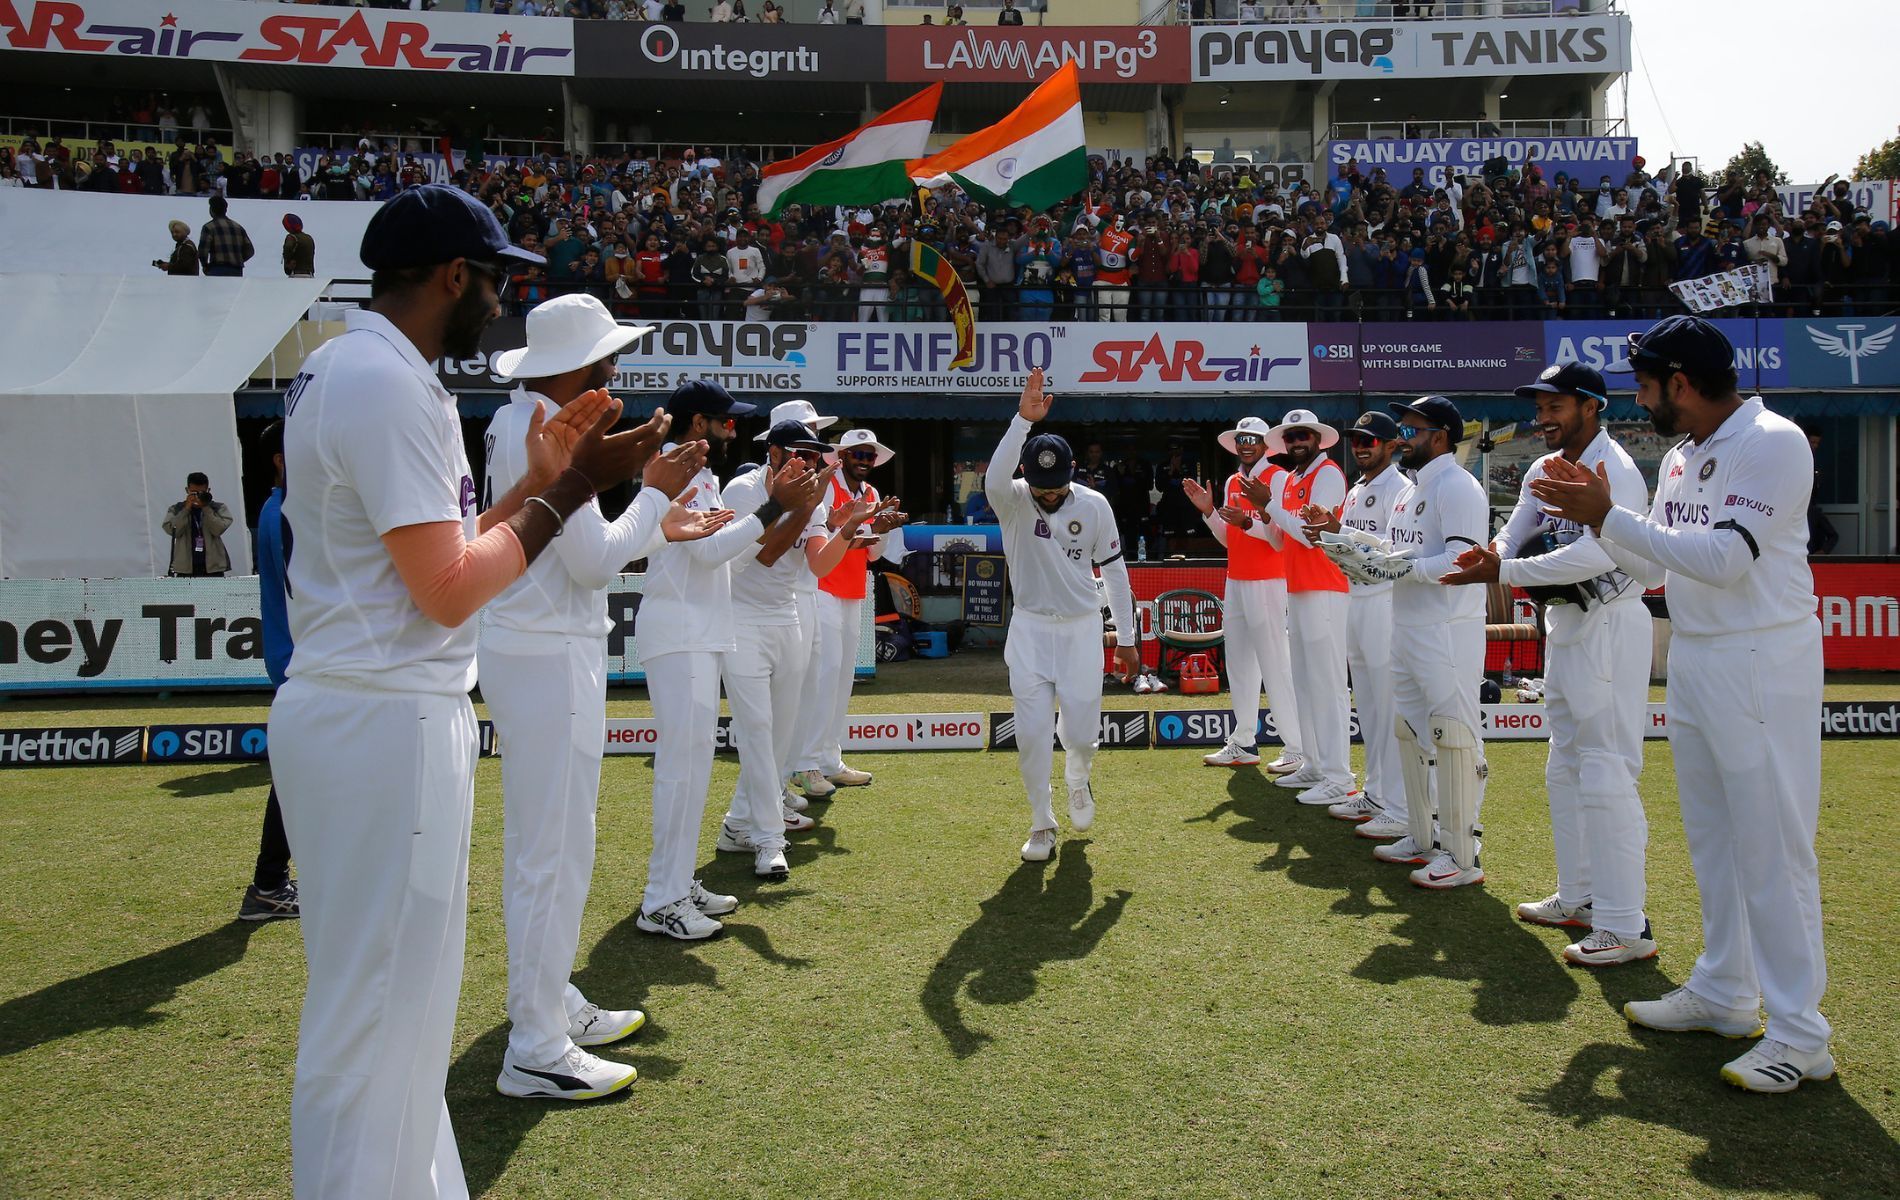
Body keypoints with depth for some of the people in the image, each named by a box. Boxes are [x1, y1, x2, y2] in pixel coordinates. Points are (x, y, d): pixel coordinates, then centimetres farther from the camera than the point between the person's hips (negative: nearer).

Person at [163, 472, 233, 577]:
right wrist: (186, 509, -12)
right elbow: (172, 530, -8)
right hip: (185, 569, 0)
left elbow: (218, 529, -11)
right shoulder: (176, 509, 8)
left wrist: (205, 508, -14)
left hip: (213, 568, 0)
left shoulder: (218, 508, 4)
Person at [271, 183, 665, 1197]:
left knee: (400, 1000, 19)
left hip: (344, 712, 11)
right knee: (376, 1012, -1)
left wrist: (537, 483, 12)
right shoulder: (390, 382, -16)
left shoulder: (336, 369, 16)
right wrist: (564, 494, -9)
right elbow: (448, 591, -19)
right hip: (388, 725, -11)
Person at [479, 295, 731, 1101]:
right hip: (551, 661, -11)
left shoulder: (513, 424, 12)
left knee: (536, 846, 19)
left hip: (525, 650, 11)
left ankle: (551, 1003, 33)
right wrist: (655, 492, -6)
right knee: (556, 854, -3)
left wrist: (659, 529, 16)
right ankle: (536, 1052, 6)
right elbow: (593, 563, -17)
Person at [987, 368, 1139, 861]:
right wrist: (1023, 420, -43)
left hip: (1082, 629, 1)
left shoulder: (1094, 505, -5)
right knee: (1031, 732, -3)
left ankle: (1078, 782, 38)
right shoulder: (1014, 501, -11)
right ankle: (1042, 825, 15)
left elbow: (1114, 570, 3)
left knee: (1080, 731, 2)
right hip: (1030, 630, -1)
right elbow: (994, 480, -37)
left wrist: (1126, 638, 4)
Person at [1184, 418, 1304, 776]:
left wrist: (1248, 522, -29)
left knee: (1274, 663, -11)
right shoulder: (1232, 483, 15)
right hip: (1235, 581, 8)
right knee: (1238, 662, 11)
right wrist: (1208, 511, 3)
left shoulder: (1277, 479, -8)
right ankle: (1243, 745, 20)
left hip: (1267, 582, -8)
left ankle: (1297, 749, -7)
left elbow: (1281, 540, -15)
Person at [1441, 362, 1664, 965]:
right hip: (1564, 625, 10)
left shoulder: (1615, 469, -16)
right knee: (1565, 771, 16)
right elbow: (1514, 534, 5)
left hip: (1610, 627, -10)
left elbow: (1597, 554, -28)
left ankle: (1626, 926, -5)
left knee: (1606, 776, -10)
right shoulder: (1543, 470, 11)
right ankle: (1578, 899, 28)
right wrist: (1489, 556, -18)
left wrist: (1506, 572, -30)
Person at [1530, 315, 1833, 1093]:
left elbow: (1723, 558, -24)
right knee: (1711, 836, 16)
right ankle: (1724, 993, 30)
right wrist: (1597, 513, 4)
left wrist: (1610, 517, -21)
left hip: (1760, 662, -9)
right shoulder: (1679, 457, 11)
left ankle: (1800, 1034, 5)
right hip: (1692, 658, 9)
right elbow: (1663, 557, 17)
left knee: (1772, 845, -5)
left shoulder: (1773, 444, -15)